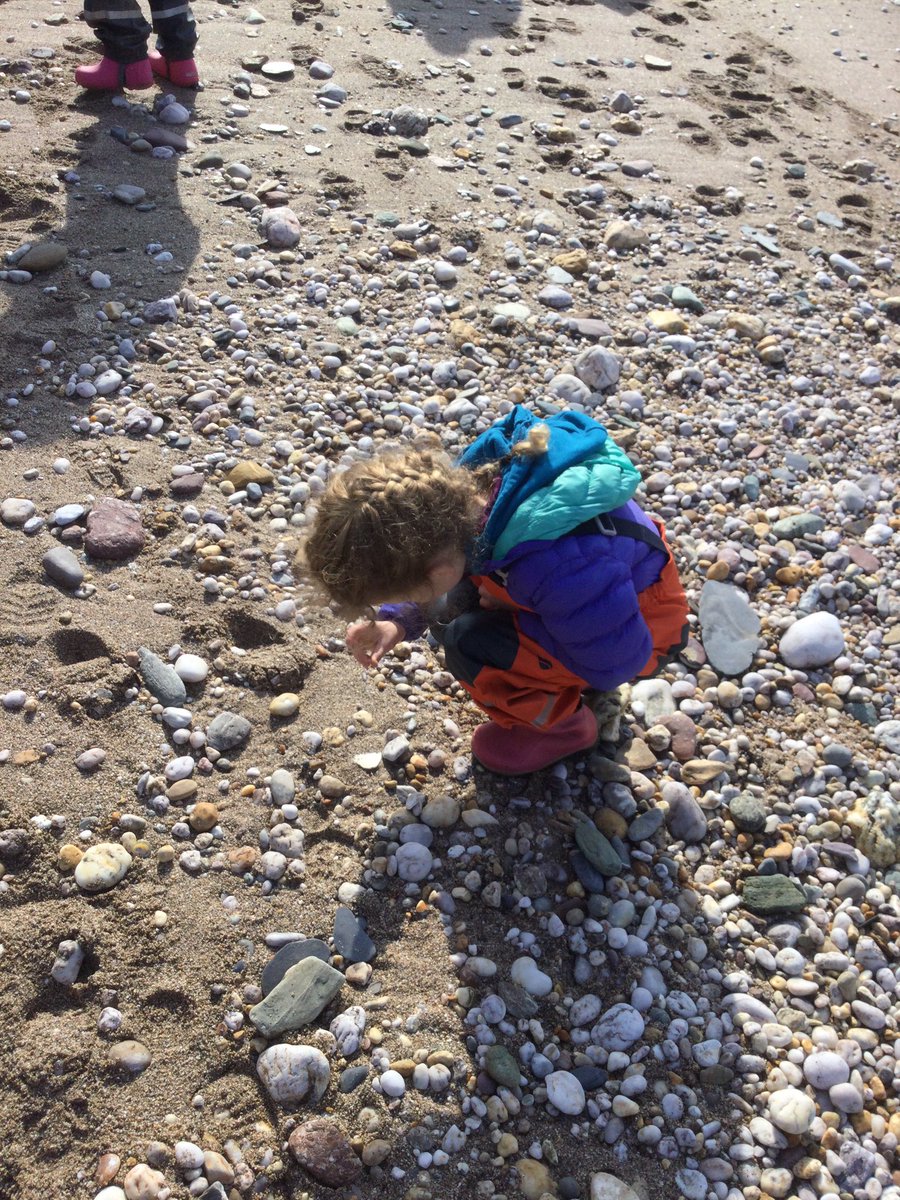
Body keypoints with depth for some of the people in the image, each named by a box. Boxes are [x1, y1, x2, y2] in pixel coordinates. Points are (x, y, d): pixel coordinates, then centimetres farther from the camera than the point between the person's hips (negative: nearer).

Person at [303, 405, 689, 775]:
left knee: (469, 643, -24)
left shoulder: (556, 570, -44)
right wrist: (397, 621, -15)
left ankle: (561, 726, 3)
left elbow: (615, 663, -27)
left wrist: (511, 611, -21)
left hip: (643, 625, -7)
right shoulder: (469, 485, -22)